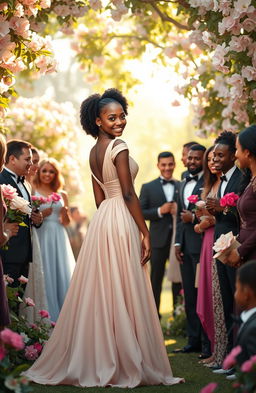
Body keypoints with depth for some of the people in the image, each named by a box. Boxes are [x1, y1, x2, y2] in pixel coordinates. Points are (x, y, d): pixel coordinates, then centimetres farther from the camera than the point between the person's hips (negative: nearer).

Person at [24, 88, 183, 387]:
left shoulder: (94, 151, 14)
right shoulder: (118, 147, -11)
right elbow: (128, 194, -16)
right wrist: (145, 232, -13)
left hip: (101, 220, 9)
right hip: (122, 220, -9)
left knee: (99, 293, 11)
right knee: (123, 293, -4)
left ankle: (94, 362, 16)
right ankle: (128, 365, 1)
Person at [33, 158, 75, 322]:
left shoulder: (62, 194, 13)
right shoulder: (32, 192, 2)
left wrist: (65, 213, -4)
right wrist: (41, 215, -17)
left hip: (59, 239, 4)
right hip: (40, 236, -4)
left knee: (62, 274, 1)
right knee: (45, 276, -5)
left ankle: (62, 318, 7)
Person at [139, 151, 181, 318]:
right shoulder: (148, 187, 4)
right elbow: (140, 212, -2)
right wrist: (159, 211, -16)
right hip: (159, 240, -1)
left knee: (179, 279, 7)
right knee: (156, 279, 6)